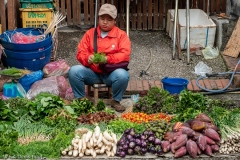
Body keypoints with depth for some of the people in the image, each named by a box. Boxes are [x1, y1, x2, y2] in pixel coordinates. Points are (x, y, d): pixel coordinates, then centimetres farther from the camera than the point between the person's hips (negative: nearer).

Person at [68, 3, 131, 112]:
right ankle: (80, 100, -3)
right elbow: (80, 53, 2)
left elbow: (125, 54, -13)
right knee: (73, 71, -24)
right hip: (92, 72, 2)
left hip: (111, 73, -2)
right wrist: (88, 58, -22)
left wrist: (108, 59, -29)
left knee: (122, 75, -35)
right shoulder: (90, 33, 7)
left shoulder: (121, 35, 0)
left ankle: (116, 101, -5)